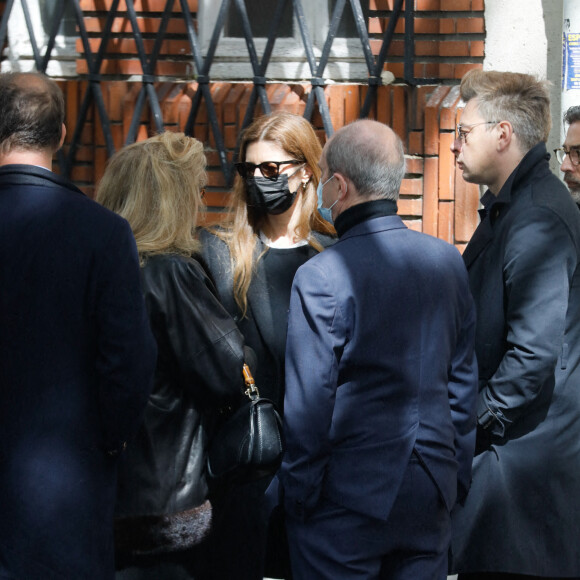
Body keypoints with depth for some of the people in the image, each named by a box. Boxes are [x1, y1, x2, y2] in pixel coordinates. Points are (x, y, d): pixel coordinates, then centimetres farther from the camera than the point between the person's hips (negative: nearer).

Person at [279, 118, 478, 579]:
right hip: (432, 497, 5)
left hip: (349, 499, -5)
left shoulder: (321, 277, -15)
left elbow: (309, 403, -13)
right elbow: (464, 381, 10)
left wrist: (299, 500, -3)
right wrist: (459, 479, 18)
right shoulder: (448, 261, 3)